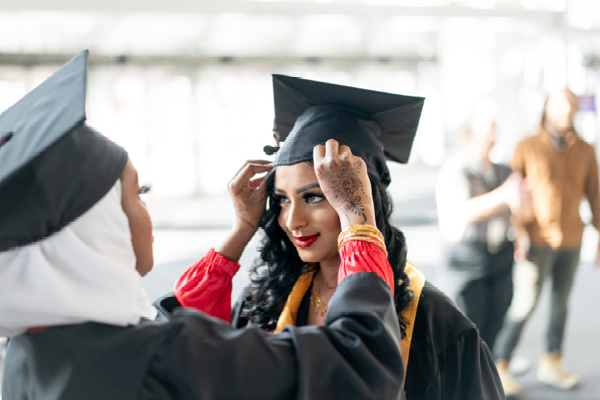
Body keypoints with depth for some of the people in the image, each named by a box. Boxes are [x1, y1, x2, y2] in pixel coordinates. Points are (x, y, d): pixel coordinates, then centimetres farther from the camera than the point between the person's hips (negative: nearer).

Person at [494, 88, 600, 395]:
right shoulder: (526, 147, -5)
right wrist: (515, 232, -11)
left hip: (571, 240, 4)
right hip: (536, 240, -4)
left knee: (561, 301, 12)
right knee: (525, 304, -5)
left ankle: (551, 364, 26)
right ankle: (500, 367, 8)